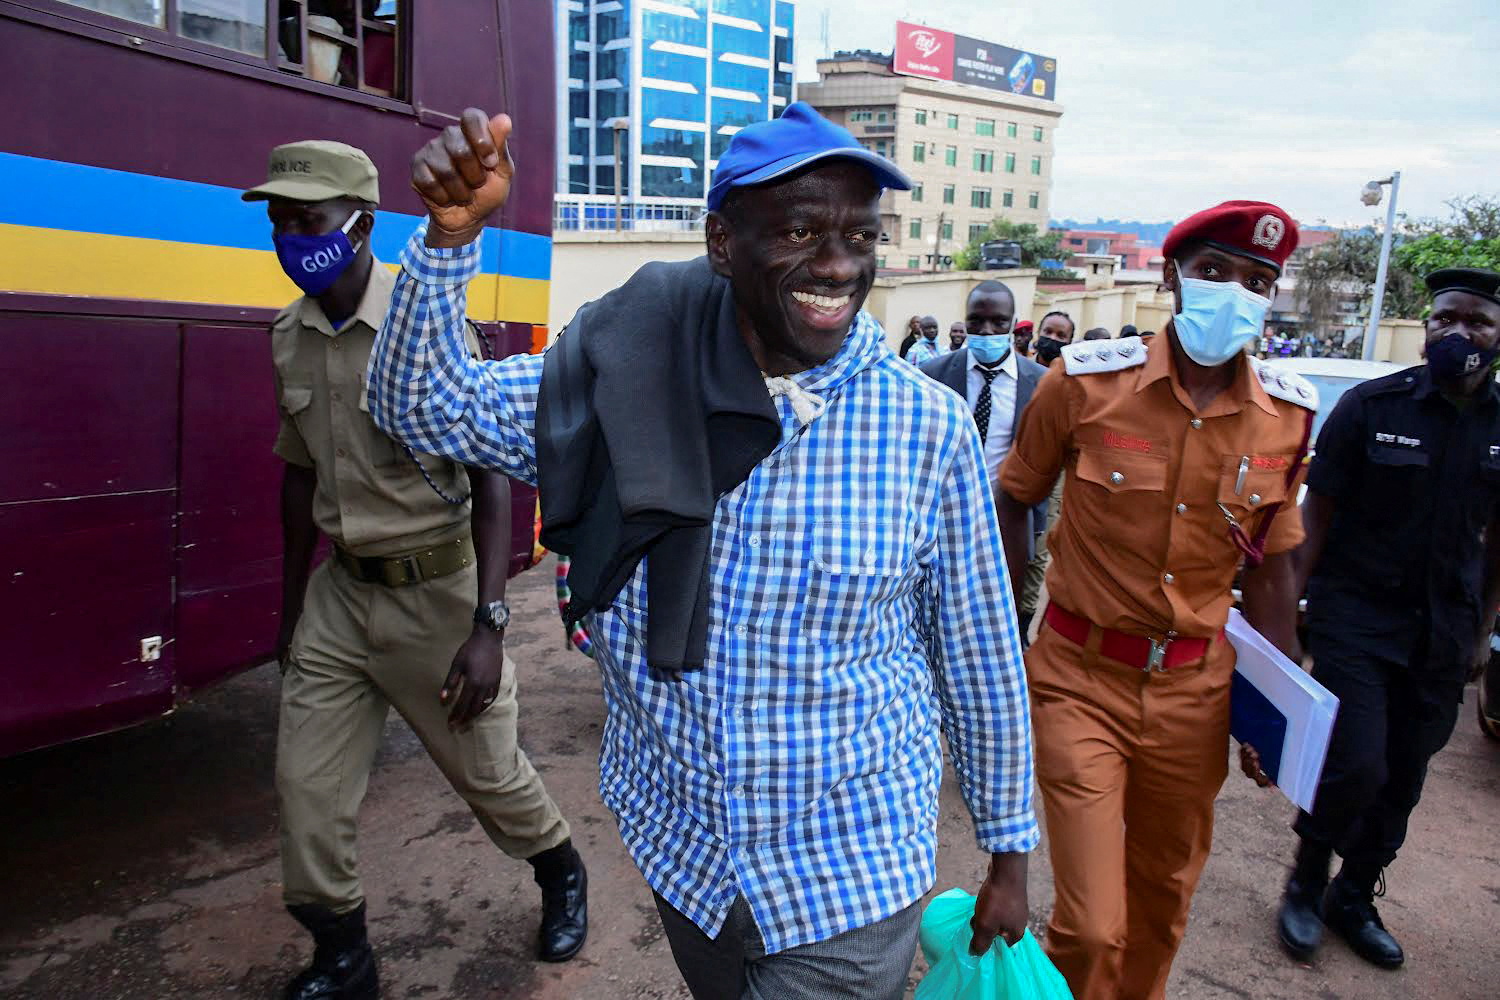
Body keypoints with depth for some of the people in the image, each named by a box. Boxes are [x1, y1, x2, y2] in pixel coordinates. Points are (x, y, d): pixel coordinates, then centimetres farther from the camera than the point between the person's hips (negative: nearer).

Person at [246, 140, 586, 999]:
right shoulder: (291, 336, 4)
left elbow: (493, 474, -16)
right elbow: (302, 476, 13)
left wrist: (488, 623, -22)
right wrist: (292, 608, 17)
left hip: (435, 589, -5)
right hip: (341, 592, 6)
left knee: (487, 771, 10)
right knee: (307, 788, 7)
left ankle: (562, 874, 41)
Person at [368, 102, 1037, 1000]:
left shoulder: (929, 428, -15)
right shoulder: (641, 381, -10)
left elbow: (981, 657, -6)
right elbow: (427, 406, -6)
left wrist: (1010, 848, 4)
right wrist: (453, 233, -23)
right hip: (681, 856, 3)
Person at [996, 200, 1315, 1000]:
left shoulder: (1286, 416, -1)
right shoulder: (1086, 381, -11)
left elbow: (1269, 565, 8)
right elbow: (1012, 503, 0)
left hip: (1195, 690, 4)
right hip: (1082, 678, -3)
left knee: (1162, 901, 22)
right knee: (1092, 924, -3)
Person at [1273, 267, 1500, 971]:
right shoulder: (1371, 406, -7)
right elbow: (1317, 514, -5)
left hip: (1443, 633, 4)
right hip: (1355, 615, -4)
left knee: (1402, 780, 12)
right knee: (1356, 766, -11)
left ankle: (1354, 899, 33)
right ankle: (1306, 883, 18)